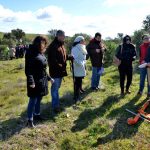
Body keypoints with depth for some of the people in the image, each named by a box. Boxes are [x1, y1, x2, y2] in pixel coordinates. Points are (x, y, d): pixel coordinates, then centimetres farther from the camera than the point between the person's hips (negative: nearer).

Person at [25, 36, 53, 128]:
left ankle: (37, 114, 35)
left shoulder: (41, 54, 10)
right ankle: (30, 119, 12)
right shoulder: (31, 54, -16)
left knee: (39, 99, 18)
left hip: (42, 81, 8)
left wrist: (49, 78, 21)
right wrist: (31, 81, -29)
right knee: (33, 100, 0)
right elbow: (28, 69, -21)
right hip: (35, 81, -8)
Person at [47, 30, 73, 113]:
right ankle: (55, 106, 12)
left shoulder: (61, 45, 11)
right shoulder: (53, 46, -19)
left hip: (61, 70, 10)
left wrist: (71, 57, 4)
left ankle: (56, 103, 34)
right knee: (55, 88, 1)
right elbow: (52, 60, -24)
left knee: (57, 87, 20)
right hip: (55, 71, -9)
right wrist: (60, 66, -24)